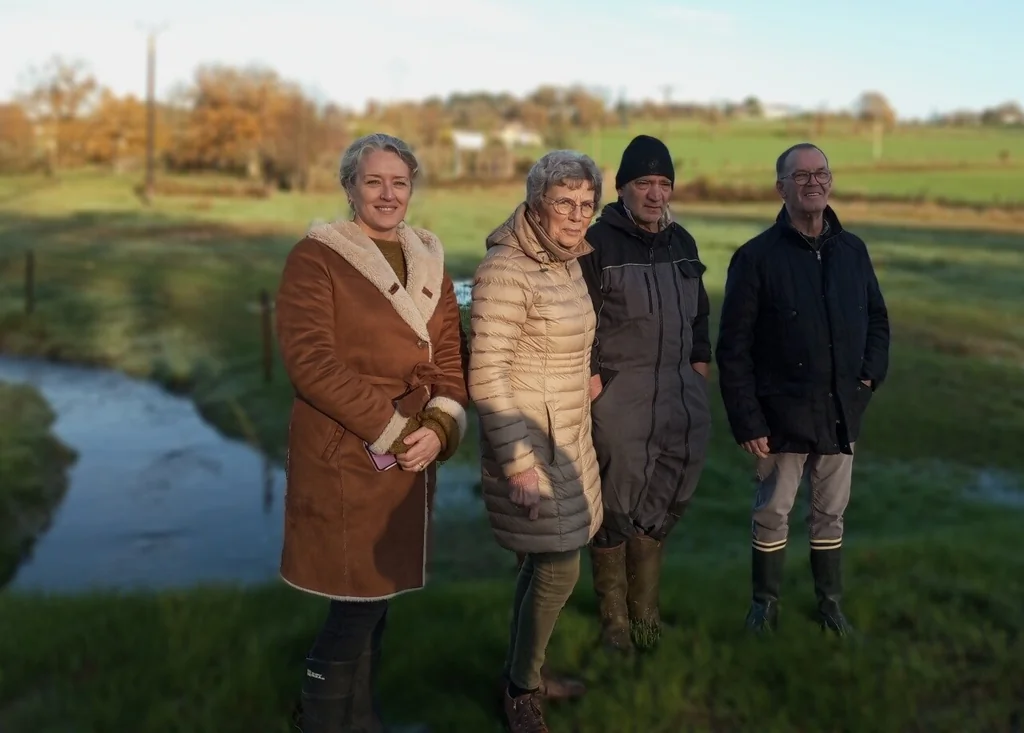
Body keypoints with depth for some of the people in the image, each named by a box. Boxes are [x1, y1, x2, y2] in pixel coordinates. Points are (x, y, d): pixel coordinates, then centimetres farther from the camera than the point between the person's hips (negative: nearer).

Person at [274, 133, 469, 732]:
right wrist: (390, 430, -18)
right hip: (346, 458, -5)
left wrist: (438, 428, -9)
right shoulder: (317, 256, -7)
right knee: (358, 602, -1)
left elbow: (450, 353, 8)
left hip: (414, 458, 6)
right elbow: (311, 358, -17)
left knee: (379, 597, 14)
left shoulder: (429, 257, 11)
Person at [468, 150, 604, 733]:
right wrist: (520, 465, -23)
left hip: (568, 440, 8)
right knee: (560, 569, -2)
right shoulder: (506, 271, -20)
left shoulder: (569, 264, 6)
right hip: (530, 445, -8)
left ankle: (526, 673, 35)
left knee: (545, 563, 17)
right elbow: (487, 376, -22)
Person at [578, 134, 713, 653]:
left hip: (680, 396, 6)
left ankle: (644, 607, 30)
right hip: (618, 397, -6)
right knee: (613, 506, 2)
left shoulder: (681, 242, 12)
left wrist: (700, 361, 15)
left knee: (660, 506, 13)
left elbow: (698, 311, 22)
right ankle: (614, 616, 20)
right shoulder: (597, 242, -7)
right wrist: (589, 375, -12)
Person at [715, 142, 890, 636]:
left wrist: (873, 371, 0)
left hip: (841, 412, 4)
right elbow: (734, 349, -10)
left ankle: (829, 600, 32)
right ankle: (765, 601, 28)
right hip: (783, 414, -4)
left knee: (831, 513, 15)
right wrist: (746, 420, -14)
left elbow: (877, 318, 17)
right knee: (773, 513, 9)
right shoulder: (756, 257, -10)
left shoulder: (852, 250, 4)